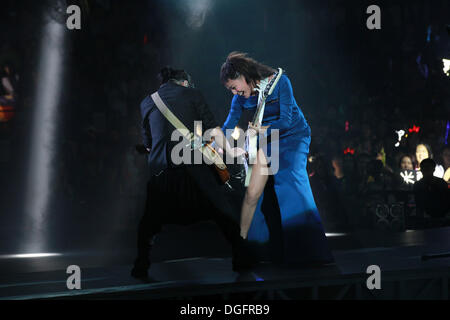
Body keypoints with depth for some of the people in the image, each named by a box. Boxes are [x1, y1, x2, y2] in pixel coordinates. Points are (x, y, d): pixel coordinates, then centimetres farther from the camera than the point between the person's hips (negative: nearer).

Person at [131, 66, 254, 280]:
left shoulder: (147, 103, 18)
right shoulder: (191, 94, 11)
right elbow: (213, 129, 4)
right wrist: (231, 152, 16)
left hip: (161, 169, 2)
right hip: (193, 165, -2)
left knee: (150, 220, 19)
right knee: (222, 213, 11)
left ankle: (141, 267, 15)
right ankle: (241, 260, 10)